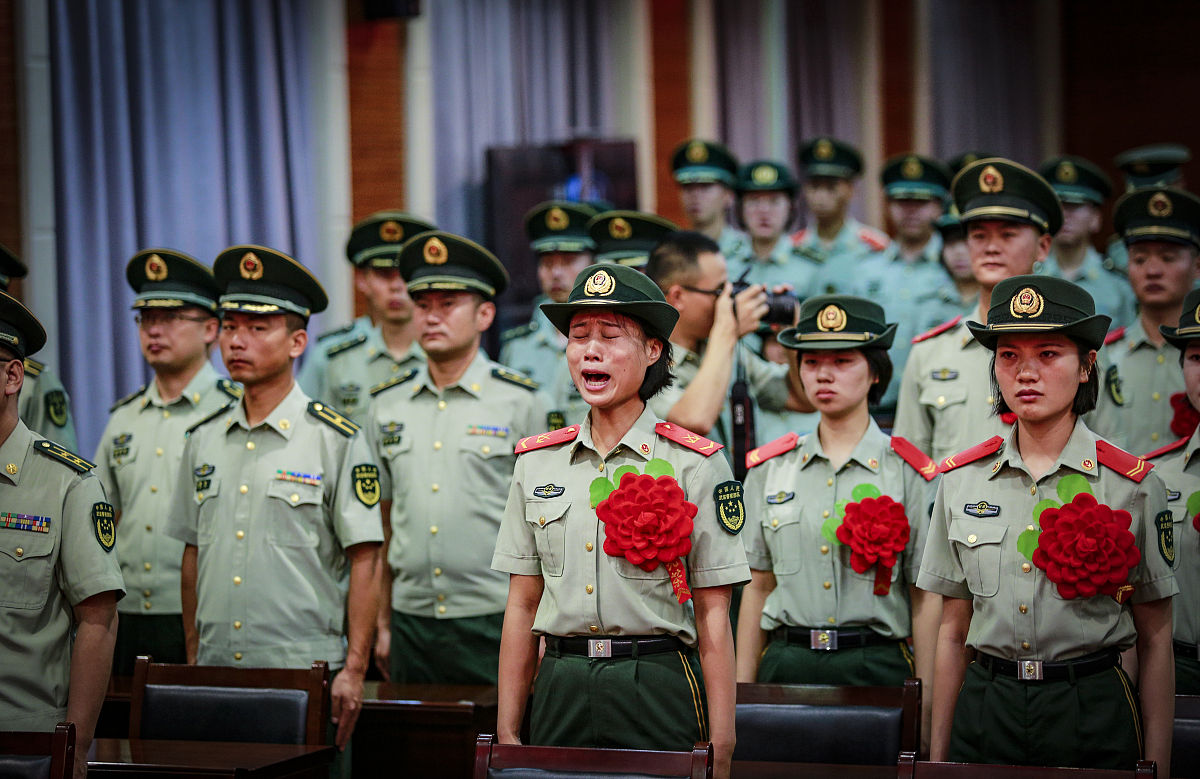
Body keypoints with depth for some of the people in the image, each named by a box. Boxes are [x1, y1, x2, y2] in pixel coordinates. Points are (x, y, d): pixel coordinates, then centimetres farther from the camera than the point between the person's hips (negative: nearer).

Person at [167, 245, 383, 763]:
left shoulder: (336, 440, -4)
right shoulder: (203, 441, 11)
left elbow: (364, 560, -5)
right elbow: (193, 555, 17)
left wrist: (354, 669, -10)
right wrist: (192, 659, 14)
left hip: (306, 675, -4)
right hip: (216, 676, 5)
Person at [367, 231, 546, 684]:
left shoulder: (520, 403, -1)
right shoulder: (387, 405, 10)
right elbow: (382, 525, 15)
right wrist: (382, 623, 13)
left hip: (495, 626, -3)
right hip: (412, 623, 4)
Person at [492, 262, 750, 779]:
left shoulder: (694, 465, -2)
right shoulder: (537, 462, 8)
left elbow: (712, 615, -4)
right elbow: (521, 606, 10)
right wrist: (506, 732, 8)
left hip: (658, 691, -3)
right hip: (560, 692, 3)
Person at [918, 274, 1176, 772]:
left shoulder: (1134, 486, -4)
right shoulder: (960, 479, 4)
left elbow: (1155, 641, 0)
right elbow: (952, 632, 8)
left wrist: (1157, 768, -4)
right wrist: (937, 755, 7)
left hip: (1094, 717, -2)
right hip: (984, 709, 2)